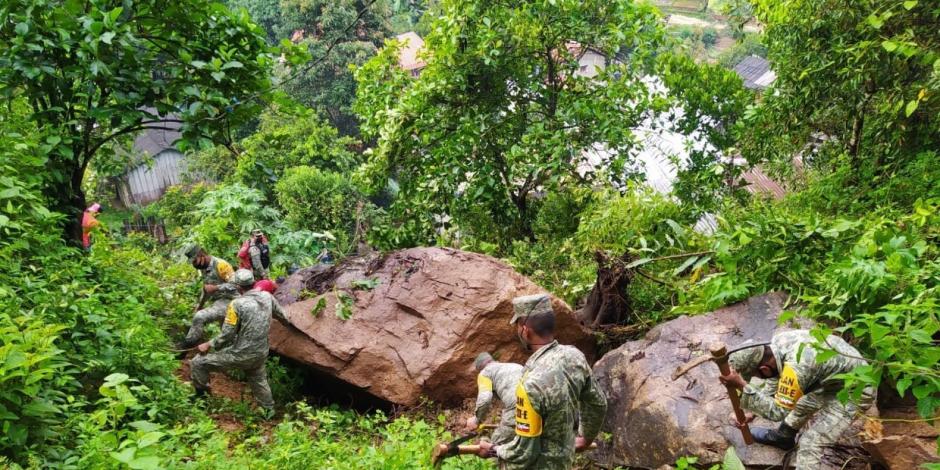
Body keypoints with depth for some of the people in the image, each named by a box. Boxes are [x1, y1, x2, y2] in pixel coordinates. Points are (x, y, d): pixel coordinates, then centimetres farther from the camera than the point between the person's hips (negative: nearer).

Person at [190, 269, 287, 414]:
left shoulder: (237, 304, -21)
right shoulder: (267, 296, -4)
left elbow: (227, 335, -17)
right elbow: (282, 315, 12)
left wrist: (208, 345, -1)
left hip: (241, 355, -6)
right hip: (261, 354, 6)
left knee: (197, 364, 7)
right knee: (258, 379, 33)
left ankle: (201, 396, 21)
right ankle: (269, 410, 45)